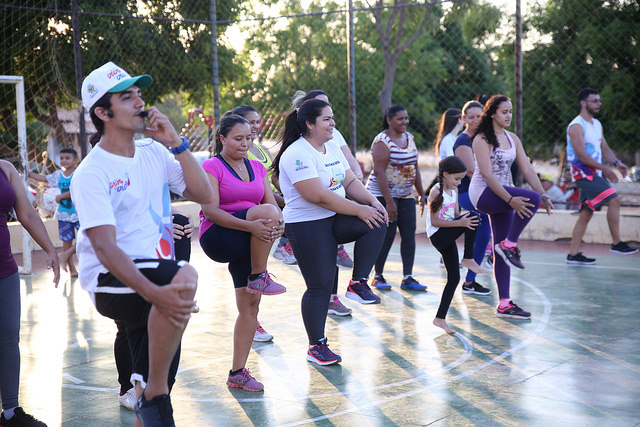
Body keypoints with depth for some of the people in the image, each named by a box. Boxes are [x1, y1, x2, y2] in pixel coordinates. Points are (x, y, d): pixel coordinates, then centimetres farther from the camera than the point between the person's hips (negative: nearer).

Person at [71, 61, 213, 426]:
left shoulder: (153, 152, 8)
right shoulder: (91, 174, -12)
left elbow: (204, 195, 3)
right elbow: (105, 249, -22)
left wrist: (176, 142, -7)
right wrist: (154, 293, -36)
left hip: (155, 277, 7)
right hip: (114, 284, -7)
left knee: (154, 390, 9)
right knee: (185, 276, -35)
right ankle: (154, 394, -23)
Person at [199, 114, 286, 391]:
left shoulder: (257, 168, 14)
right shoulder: (211, 167, -5)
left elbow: (273, 203, 9)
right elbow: (211, 211, -16)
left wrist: (278, 223, -16)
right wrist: (250, 225, -28)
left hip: (247, 245, 6)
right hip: (217, 239, -6)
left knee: (250, 306, 1)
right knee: (266, 211, -28)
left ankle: (237, 373, 12)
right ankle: (259, 278, -14)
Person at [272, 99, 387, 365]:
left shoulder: (332, 149, 12)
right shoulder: (298, 154, -18)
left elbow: (350, 181, 12)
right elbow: (318, 196, -25)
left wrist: (373, 202, -7)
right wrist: (359, 210, -21)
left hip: (336, 220, 8)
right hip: (306, 226, -8)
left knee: (377, 221, -16)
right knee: (320, 286, -4)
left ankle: (358, 283, -6)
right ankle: (316, 346, 11)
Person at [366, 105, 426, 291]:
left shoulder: (409, 138, 11)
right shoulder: (382, 141, -13)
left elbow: (415, 168, 18)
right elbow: (379, 173, -19)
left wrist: (422, 193, 13)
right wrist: (389, 201, -22)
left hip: (406, 194, 7)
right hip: (383, 194, -7)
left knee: (409, 233, 0)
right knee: (388, 235, -6)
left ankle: (408, 278, 4)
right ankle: (378, 276, 8)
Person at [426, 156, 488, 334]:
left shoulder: (454, 191, 12)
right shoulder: (436, 191, -13)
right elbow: (434, 221, -17)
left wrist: (465, 224, -6)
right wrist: (459, 223, -24)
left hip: (448, 238, 8)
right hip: (437, 236, -8)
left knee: (454, 278, 4)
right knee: (472, 215, -21)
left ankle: (440, 318, 12)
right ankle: (468, 260, -11)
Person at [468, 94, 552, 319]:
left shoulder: (512, 139, 11)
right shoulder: (482, 139, -10)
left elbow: (527, 169, 8)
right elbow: (487, 175, -19)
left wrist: (542, 194, -6)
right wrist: (510, 200, -28)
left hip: (502, 194, 7)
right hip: (483, 193, -7)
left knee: (501, 251, 5)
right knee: (531, 199, -28)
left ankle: (504, 304, 7)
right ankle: (509, 244, -13)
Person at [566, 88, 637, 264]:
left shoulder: (597, 124, 17)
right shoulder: (576, 126, -13)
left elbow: (604, 149, 19)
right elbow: (581, 155, -19)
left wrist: (616, 163, -1)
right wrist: (605, 169, -21)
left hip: (594, 173, 9)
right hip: (582, 172, -9)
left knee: (586, 214, 8)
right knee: (614, 200, -17)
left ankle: (573, 254, 12)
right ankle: (616, 244, -10)